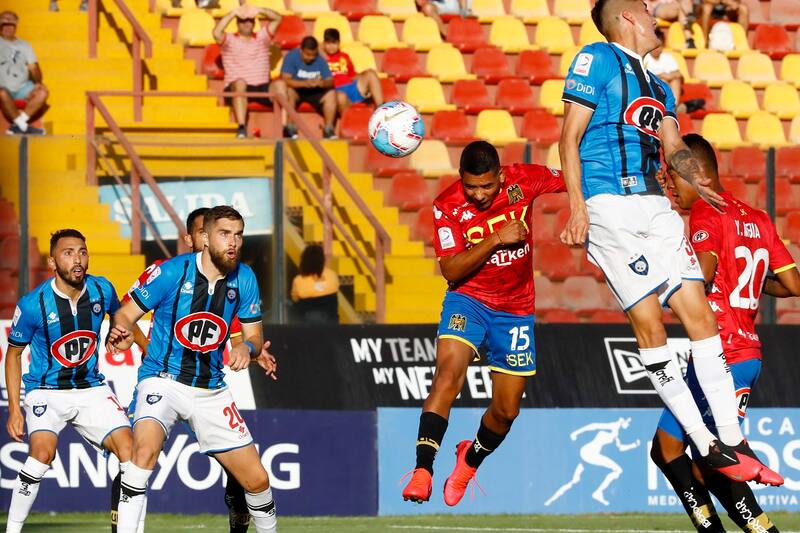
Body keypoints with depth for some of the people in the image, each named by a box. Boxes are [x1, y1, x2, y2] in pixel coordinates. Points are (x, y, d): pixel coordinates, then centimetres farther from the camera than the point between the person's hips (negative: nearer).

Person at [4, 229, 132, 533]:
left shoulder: (102, 290, -5)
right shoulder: (33, 305, -15)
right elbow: (14, 354, -1)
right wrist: (14, 410, -5)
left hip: (91, 389, 4)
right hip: (46, 391, -4)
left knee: (128, 448, -13)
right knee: (43, 451, -28)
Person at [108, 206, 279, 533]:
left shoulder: (244, 279, -2)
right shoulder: (171, 272, -13)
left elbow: (254, 334, 6)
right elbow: (127, 313, -7)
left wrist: (247, 348, -18)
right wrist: (121, 331, -31)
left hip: (211, 390, 4)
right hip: (163, 380, -4)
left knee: (257, 480, 5)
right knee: (146, 449, -35)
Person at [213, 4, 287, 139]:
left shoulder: (262, 37, 18)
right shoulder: (229, 40, 9)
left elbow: (277, 18, 6)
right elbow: (216, 33, -13)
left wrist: (258, 10, -10)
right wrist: (233, 13, -14)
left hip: (262, 89, 3)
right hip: (236, 89, -3)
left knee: (280, 84, -27)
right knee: (240, 83, -38)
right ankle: (241, 128, -50)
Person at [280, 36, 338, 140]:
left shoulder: (320, 60, -4)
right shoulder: (291, 57, -14)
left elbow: (330, 81, -7)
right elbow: (286, 79, -25)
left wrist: (323, 83, -32)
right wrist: (305, 83, -38)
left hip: (315, 92, 3)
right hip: (297, 90, -3)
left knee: (331, 94, -20)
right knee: (289, 91, -35)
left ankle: (328, 129, -14)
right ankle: (290, 127, -27)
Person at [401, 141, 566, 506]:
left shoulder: (525, 180, -12)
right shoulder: (447, 206, -15)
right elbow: (451, 271, -20)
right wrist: (496, 239, -29)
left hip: (516, 308, 2)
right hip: (468, 299, -2)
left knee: (506, 411, 6)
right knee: (448, 373, -29)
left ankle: (470, 460, 37)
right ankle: (422, 471, -33)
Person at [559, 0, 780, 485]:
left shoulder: (659, 87, 24)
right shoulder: (597, 59, 1)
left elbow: (673, 146, 13)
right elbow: (570, 138, -5)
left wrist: (696, 178, -10)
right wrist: (578, 208, -14)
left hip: (655, 205, 8)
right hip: (609, 204, -8)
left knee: (700, 314, 0)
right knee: (649, 323, -9)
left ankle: (734, 442, 1)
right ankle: (708, 447, -10)